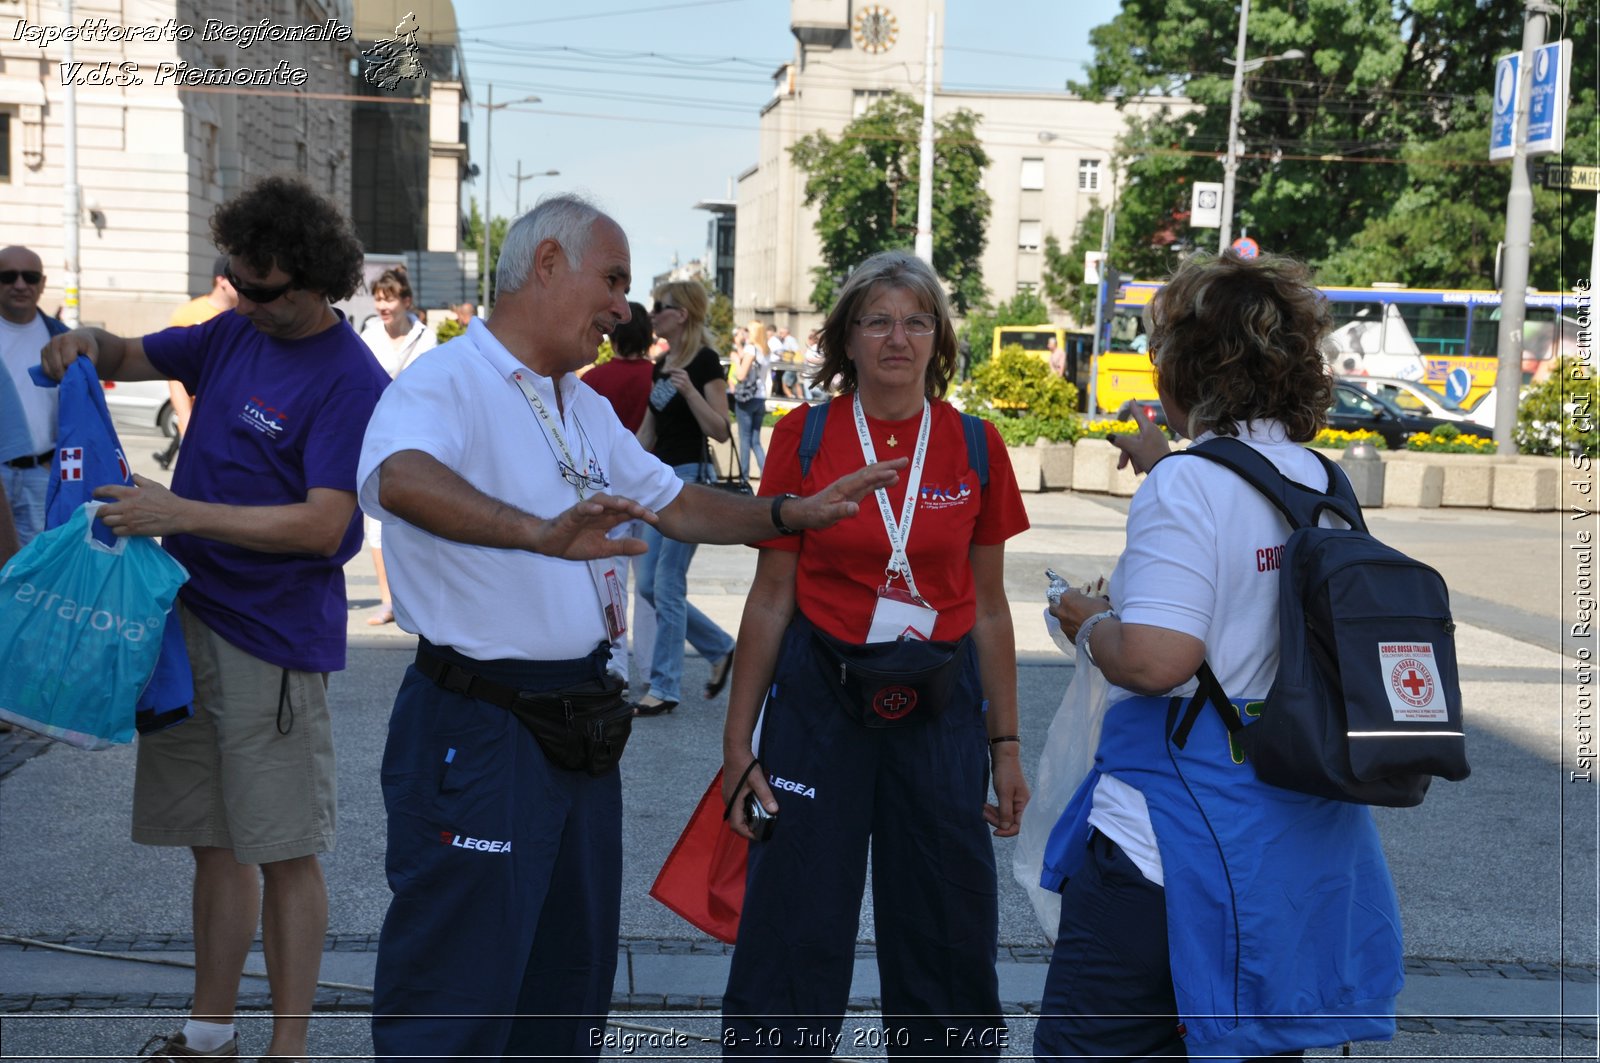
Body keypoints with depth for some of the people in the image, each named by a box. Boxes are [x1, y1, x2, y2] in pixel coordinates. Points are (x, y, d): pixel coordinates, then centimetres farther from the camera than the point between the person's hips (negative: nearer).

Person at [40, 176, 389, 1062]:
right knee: (215, 843, 15)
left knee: (284, 852, 0)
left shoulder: (352, 383, -14)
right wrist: (88, 345, -1)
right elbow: (135, 357, 23)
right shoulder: (236, 332, 9)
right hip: (187, 617, 7)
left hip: (272, 638, -7)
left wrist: (180, 512, -24)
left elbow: (321, 527, -22)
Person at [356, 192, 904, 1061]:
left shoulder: (585, 408, 16)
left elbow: (675, 504, 25)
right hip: (476, 728, -9)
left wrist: (792, 515, 13)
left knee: (571, 980, 19)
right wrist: (540, 533, -51)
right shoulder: (445, 385, -14)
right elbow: (400, 479, -36)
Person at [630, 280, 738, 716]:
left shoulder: (704, 361, -10)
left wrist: (690, 390, -26)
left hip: (689, 477, -9)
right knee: (649, 585, 9)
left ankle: (665, 687, 3)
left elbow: (720, 431, -14)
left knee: (667, 586, -6)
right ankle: (721, 648, 24)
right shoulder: (660, 365, 13)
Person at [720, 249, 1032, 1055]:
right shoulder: (804, 437, -2)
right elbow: (771, 596, 1)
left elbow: (988, 607, 7)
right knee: (795, 935, 4)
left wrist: (1004, 746, 6)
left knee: (947, 935, 10)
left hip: (940, 708, 2)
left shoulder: (974, 446, 1)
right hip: (820, 698, -1)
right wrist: (738, 739, 0)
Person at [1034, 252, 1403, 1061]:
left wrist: (1090, 625, -5)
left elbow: (1154, 660, -25)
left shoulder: (1184, 486, -16)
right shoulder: (1323, 484, 8)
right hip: (1301, 829, 8)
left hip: (1179, 832, -8)